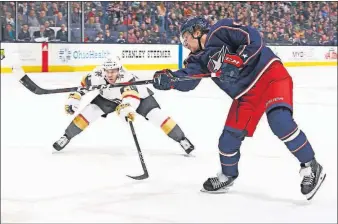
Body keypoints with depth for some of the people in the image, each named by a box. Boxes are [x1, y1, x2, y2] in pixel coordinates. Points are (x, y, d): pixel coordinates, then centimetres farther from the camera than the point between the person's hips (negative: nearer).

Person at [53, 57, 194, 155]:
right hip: (108, 98, 3)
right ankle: (67, 137, 5)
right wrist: (73, 99, -17)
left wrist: (127, 107, -83)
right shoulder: (97, 76, -31)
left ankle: (182, 139, -5)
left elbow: (132, 96, -64)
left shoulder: (127, 79, -45)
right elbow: (82, 85, -11)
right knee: (89, 111, -12)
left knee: (156, 115, -19)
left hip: (137, 94, -3)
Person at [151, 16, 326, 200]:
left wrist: (235, 61, -29)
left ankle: (310, 167, -15)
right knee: (229, 136, 6)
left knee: (280, 121, -27)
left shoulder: (221, 30, -13)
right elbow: (186, 80, -6)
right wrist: (168, 79, -24)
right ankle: (227, 176, 30)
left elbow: (254, 39, -21)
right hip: (246, 94, 8)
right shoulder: (200, 58, 7)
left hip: (270, 75, -8)